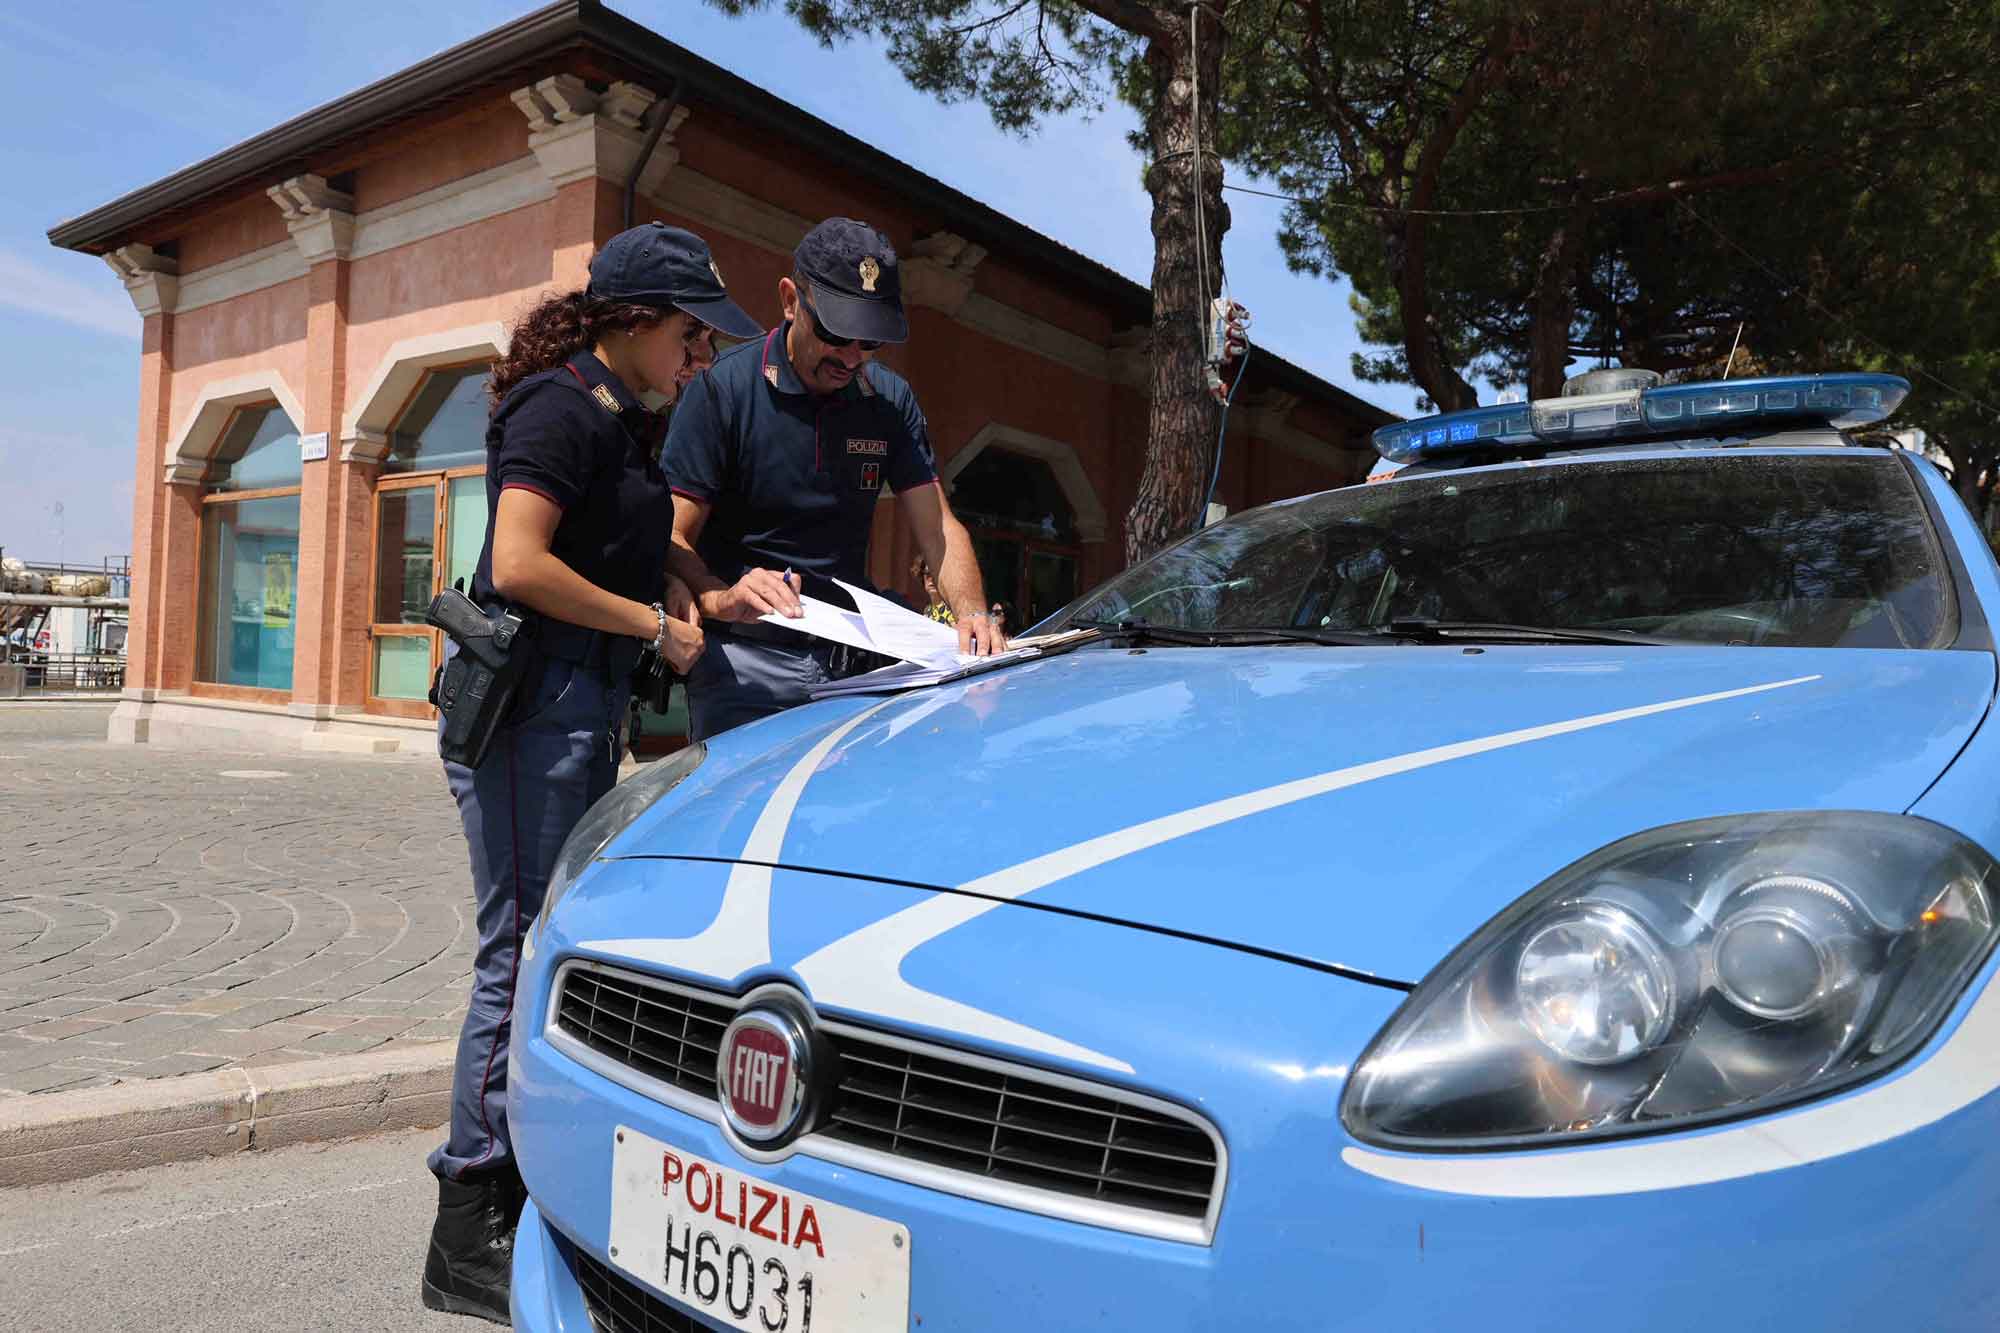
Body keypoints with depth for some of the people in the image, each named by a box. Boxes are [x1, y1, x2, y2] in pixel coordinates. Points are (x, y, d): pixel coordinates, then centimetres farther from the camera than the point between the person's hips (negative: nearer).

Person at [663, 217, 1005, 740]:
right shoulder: (724, 387, -10)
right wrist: (720, 598, -33)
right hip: (741, 660, -4)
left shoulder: (891, 399, 4)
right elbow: (673, 537, -13)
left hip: (846, 661, 4)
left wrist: (972, 613, -17)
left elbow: (937, 526, 2)